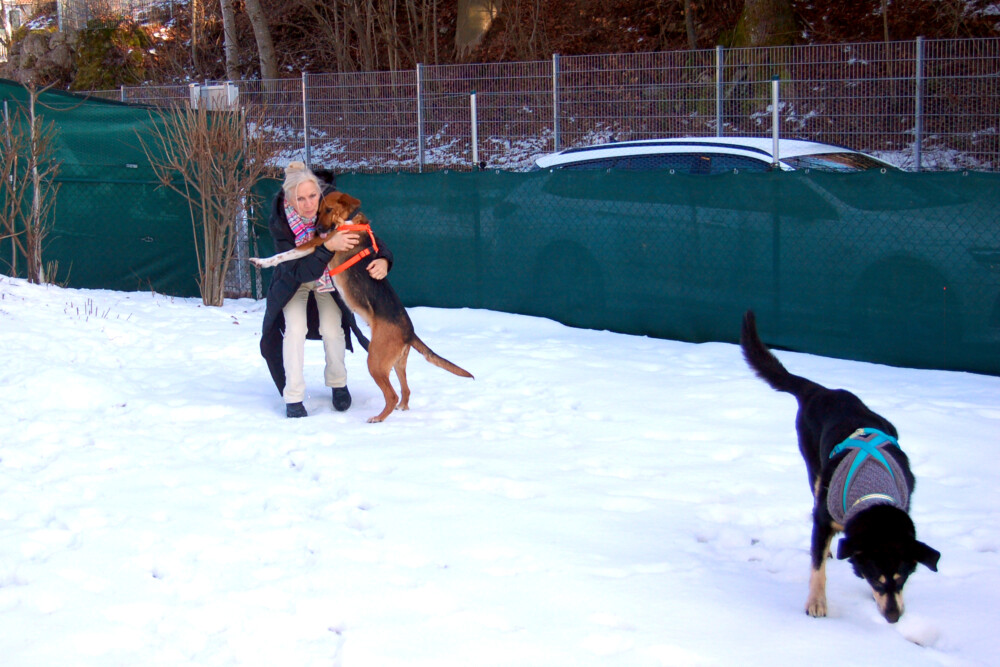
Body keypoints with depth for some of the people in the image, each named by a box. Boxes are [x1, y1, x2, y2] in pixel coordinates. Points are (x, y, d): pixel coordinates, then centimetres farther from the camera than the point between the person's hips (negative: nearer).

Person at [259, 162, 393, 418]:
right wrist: (328, 246, -52)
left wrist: (382, 260, -45)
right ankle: (293, 398, -4)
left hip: (330, 278, 1)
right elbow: (298, 269, -38)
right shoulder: (279, 221, -34)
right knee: (295, 329, -15)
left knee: (332, 329, -6)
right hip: (294, 281, -1)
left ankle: (338, 384, 21)